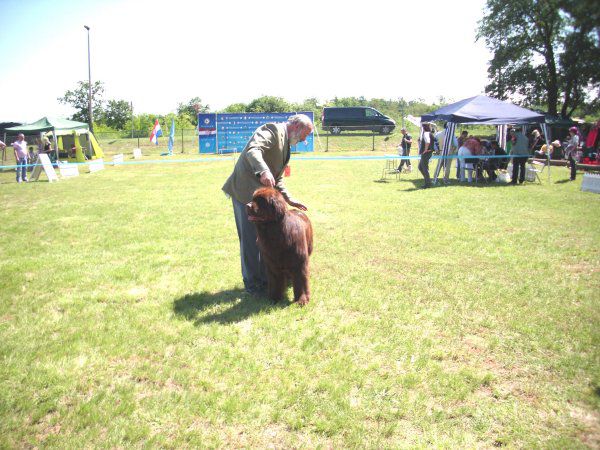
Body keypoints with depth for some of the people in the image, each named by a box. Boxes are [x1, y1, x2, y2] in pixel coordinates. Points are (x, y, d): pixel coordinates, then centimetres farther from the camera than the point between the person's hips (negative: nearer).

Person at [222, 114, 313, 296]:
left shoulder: (285, 142, 20)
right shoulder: (273, 130, -10)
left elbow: (277, 178, 25)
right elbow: (252, 149, -30)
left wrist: (289, 199, 16)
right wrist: (263, 171, -46)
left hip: (262, 194, 10)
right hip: (246, 192, -10)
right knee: (251, 239, -2)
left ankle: (265, 278, 26)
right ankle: (252, 284, 10)